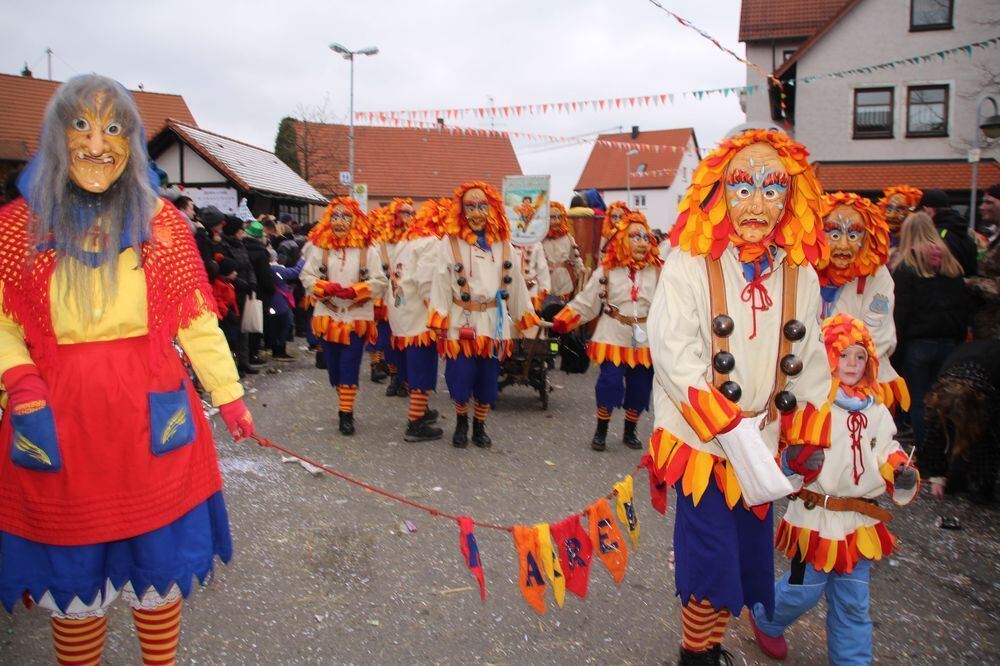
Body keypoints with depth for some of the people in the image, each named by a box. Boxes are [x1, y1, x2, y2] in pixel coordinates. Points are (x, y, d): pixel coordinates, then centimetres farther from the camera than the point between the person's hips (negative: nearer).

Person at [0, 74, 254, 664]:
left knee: (161, 561, 12)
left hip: (151, 414, 0)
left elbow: (197, 320, 3)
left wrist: (230, 396, 3)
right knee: (73, 571, 12)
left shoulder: (161, 221, 1)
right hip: (58, 420, 0)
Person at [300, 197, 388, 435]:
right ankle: (346, 408, 28)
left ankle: (346, 414, 3)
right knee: (333, 366, 10)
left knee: (349, 366, -5)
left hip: (357, 317, -2)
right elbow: (307, 276, 1)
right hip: (328, 316, 3)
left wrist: (353, 291, -19)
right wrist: (327, 288, -17)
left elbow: (380, 281, -7)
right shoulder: (319, 248, 3)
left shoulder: (367, 250, -3)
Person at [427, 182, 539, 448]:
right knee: (460, 379, 0)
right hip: (461, 322, -3)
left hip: (494, 322, 3)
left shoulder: (503, 243, 5)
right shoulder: (450, 242, -6)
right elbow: (441, 283, -7)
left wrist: (525, 316, 13)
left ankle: (479, 427, 30)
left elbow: (515, 282, 11)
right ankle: (461, 424, 28)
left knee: (488, 381, 9)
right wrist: (439, 323, -11)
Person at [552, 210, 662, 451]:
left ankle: (630, 432, 29)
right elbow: (585, 302, -1)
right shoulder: (607, 270, -2)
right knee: (610, 383, -7)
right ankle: (601, 432, 12)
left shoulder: (657, 271, 0)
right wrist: (560, 323, -6)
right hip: (614, 336, -2)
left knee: (640, 387, 9)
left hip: (646, 339, 2)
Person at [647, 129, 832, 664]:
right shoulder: (688, 264, -13)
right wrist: (731, 430, -21)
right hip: (702, 442, -5)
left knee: (750, 556, 14)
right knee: (710, 559, -1)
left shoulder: (801, 275, 3)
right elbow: (674, 354, -19)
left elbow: (810, 365, 8)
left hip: (763, 448, 5)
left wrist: (806, 446, 6)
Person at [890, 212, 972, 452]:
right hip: (948, 342, 5)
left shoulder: (904, 266, -9)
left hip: (917, 342, -5)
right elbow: (966, 306, 10)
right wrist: (958, 337, 17)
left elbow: (899, 311, -13)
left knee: (918, 401, 4)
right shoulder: (950, 264, 7)